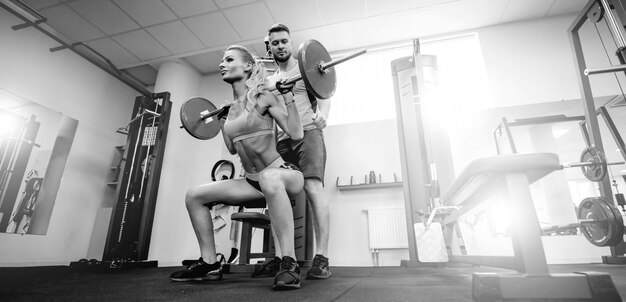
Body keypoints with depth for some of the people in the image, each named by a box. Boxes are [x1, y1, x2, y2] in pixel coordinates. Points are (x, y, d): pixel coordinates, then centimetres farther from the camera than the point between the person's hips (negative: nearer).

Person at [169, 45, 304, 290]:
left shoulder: (263, 97, -9)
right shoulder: (232, 107, 10)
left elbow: (296, 133, -18)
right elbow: (233, 148, 20)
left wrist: (287, 94, -18)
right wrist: (222, 120, 24)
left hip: (284, 174, -7)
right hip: (253, 182, 7)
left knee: (269, 178, -45)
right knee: (194, 196, 3)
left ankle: (289, 263, -35)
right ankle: (210, 263, 11)